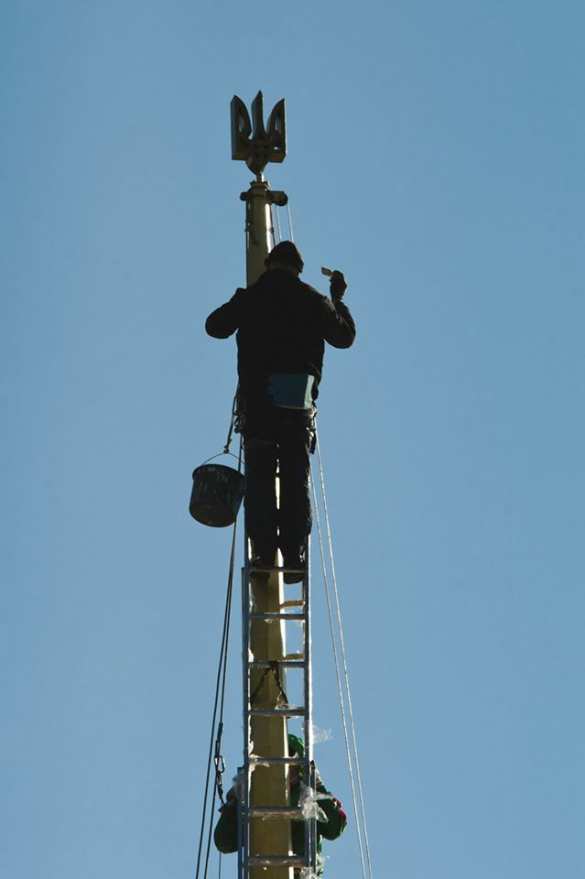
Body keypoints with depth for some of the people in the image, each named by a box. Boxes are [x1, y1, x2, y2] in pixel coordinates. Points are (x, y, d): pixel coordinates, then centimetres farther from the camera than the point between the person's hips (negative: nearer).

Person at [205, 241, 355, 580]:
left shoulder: (249, 298, 4)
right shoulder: (313, 299, 7)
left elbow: (215, 327, 17)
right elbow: (345, 336, 18)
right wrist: (338, 300, 32)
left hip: (257, 398, -1)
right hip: (299, 401, 1)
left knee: (259, 477, 1)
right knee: (297, 479, 5)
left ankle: (264, 550, -9)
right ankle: (295, 552, -2)